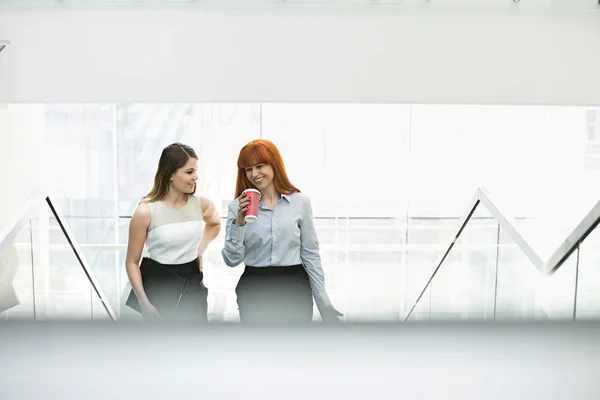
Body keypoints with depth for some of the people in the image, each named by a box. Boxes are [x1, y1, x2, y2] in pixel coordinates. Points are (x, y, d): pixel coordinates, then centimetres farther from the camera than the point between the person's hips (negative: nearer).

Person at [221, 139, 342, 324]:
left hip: (295, 289, 0)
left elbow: (310, 254, 3)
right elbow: (232, 260, -4)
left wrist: (323, 302, 2)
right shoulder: (238, 206, 0)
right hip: (254, 291, 0)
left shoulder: (300, 201, 0)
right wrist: (239, 223, -17)